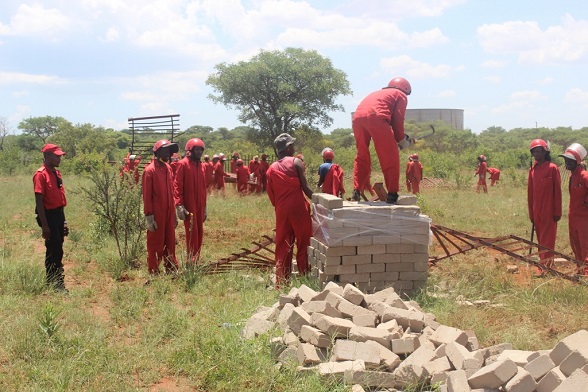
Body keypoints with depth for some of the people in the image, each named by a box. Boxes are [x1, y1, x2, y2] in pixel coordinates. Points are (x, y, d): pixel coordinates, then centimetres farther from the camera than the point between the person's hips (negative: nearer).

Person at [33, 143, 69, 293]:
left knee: (57, 249, 13)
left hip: (59, 214, 8)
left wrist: (63, 221, 18)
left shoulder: (56, 173, 13)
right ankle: (55, 282, 3)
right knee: (54, 249, -5)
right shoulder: (41, 174, -13)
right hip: (49, 215, -8)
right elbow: (39, 201, -16)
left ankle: (53, 281, 23)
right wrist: (44, 225, -20)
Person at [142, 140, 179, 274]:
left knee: (170, 242, 12)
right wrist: (149, 217, -15)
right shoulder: (150, 170, -11)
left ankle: (171, 269, 22)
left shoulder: (168, 169, 11)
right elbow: (146, 195, -12)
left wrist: (174, 213, 16)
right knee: (155, 244, 3)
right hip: (157, 215, -7)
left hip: (169, 213, 7)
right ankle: (154, 272, 12)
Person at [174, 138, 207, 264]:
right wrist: (179, 205, -18)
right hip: (189, 206, -7)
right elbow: (177, 186, -12)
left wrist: (204, 207, 18)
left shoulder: (201, 166, 12)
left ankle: (196, 260, 17)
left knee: (199, 233, 9)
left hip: (200, 206, 7)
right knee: (192, 233, -5)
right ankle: (191, 262, 1)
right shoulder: (183, 164, -8)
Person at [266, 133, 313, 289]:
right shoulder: (296, 162, -1)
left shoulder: (271, 169, 11)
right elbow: (305, 187, -7)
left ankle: (281, 282, 10)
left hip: (282, 210, 4)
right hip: (299, 208, -4)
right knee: (303, 243, 4)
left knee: (282, 246, 8)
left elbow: (271, 194, 10)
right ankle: (305, 276, 5)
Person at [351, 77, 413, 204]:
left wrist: (395, 137, 38)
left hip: (357, 117, 6)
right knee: (391, 158, 3)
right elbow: (398, 120, 11)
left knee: (362, 156, 18)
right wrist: (402, 140, 22)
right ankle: (392, 195, -1)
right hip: (376, 117, -6)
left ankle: (356, 192, 12)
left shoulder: (378, 93, 41)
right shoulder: (401, 95, 24)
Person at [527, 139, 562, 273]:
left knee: (547, 239, -3)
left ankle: (545, 267, -1)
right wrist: (531, 213, 12)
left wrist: (557, 212, -9)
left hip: (549, 211, -6)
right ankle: (547, 265, 19)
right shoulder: (532, 170, 8)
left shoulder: (552, 168, -8)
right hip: (537, 211, 6)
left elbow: (557, 191, -7)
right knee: (540, 239, 10)